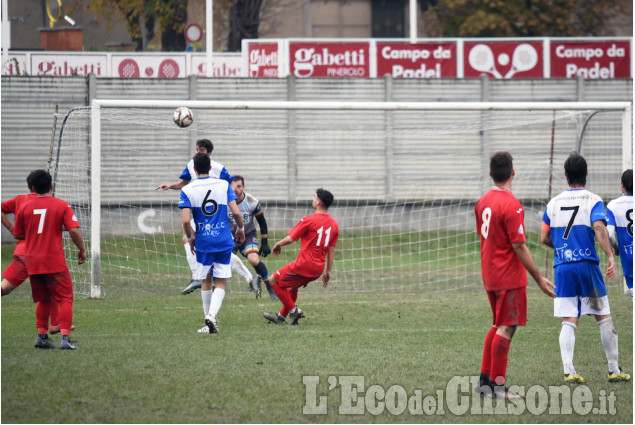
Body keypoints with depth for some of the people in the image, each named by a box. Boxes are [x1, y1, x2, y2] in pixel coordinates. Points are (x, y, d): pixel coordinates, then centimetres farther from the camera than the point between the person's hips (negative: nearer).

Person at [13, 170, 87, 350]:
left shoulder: (25, 208, 3)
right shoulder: (62, 206, -5)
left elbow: (18, 235, 11)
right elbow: (74, 231, -12)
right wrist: (82, 250, 1)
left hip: (32, 261, 4)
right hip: (55, 261, -4)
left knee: (43, 299, 19)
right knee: (66, 299, 0)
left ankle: (41, 335, 16)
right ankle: (65, 338, -13)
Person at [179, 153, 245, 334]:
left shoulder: (187, 190, -6)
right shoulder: (223, 185, -2)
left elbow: (186, 220, -13)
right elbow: (236, 212, -6)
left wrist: (190, 238, 5)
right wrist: (241, 229, 13)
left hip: (203, 243, 0)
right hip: (224, 241, 0)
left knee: (206, 282, 15)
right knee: (221, 283, 3)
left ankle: (209, 320, 19)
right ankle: (212, 316, -18)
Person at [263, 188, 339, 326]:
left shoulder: (309, 220, -15)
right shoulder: (333, 224, 5)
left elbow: (291, 238, -10)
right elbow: (331, 250, 9)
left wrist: (278, 244, 11)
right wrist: (328, 272, 15)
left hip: (304, 265, -8)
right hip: (318, 268, 8)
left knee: (274, 281, 9)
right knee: (293, 286, 30)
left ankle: (293, 310, 6)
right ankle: (282, 315, 38)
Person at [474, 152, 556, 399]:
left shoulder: (482, 202, 7)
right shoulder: (512, 206, -19)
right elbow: (519, 247, -19)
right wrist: (539, 279, -14)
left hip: (489, 275, 8)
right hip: (510, 277, -8)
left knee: (498, 326, 19)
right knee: (506, 328, -4)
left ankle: (485, 379, 19)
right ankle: (497, 385, -4)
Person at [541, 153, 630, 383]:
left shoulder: (553, 203, 9)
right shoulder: (593, 201, -3)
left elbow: (544, 238, 10)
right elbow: (599, 228, -19)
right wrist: (610, 256, -24)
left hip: (561, 267, 3)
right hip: (586, 264, -3)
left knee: (568, 321, 1)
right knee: (604, 317, 8)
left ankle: (568, 370, -15)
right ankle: (614, 369, 11)